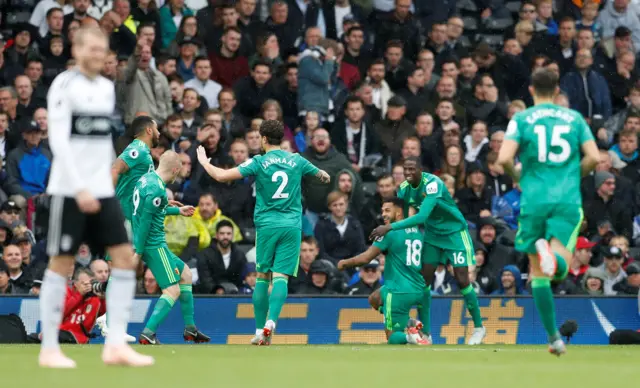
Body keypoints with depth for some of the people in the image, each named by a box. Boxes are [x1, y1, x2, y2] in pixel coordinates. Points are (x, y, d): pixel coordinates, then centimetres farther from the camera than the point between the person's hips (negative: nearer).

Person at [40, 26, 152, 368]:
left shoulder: (107, 88, 13)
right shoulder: (64, 86, -9)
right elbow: (58, 141, -16)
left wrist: (105, 181, 17)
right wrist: (80, 188, -22)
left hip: (101, 189, 7)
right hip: (69, 189, -7)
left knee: (125, 257, -2)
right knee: (61, 263, -2)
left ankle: (116, 345, -1)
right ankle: (49, 349, 7)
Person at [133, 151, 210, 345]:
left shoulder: (147, 178, 10)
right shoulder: (157, 189, -21)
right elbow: (145, 220, -22)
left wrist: (177, 210, 36)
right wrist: (138, 252, -20)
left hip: (150, 244, 10)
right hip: (154, 245, -10)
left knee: (185, 274, 20)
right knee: (173, 291, -8)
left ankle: (190, 328, 23)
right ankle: (148, 334, -14)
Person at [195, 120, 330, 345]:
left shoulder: (259, 162, -3)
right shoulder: (297, 161, 7)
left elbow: (221, 176, -7)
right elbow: (324, 176, 24)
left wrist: (204, 162, 11)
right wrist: (324, 176, 49)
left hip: (266, 225, -1)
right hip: (292, 226, 1)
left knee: (262, 277, 8)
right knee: (280, 277, -5)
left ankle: (260, 330, 8)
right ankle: (270, 321, -25)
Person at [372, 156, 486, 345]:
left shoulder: (432, 184, -32)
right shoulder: (405, 189, -9)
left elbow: (422, 216, -42)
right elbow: (400, 213, -2)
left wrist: (390, 227, -46)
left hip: (455, 233, -6)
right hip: (432, 234, 6)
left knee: (462, 281, -8)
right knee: (424, 280, -2)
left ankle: (479, 327, 9)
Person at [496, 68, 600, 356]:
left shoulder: (521, 119, 3)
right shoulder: (574, 118, 10)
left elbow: (504, 159, -8)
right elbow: (593, 157, 2)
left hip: (534, 200, 0)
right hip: (568, 200, 0)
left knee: (538, 273, 10)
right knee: (561, 268, -10)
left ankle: (554, 338, 7)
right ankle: (553, 256, -47)